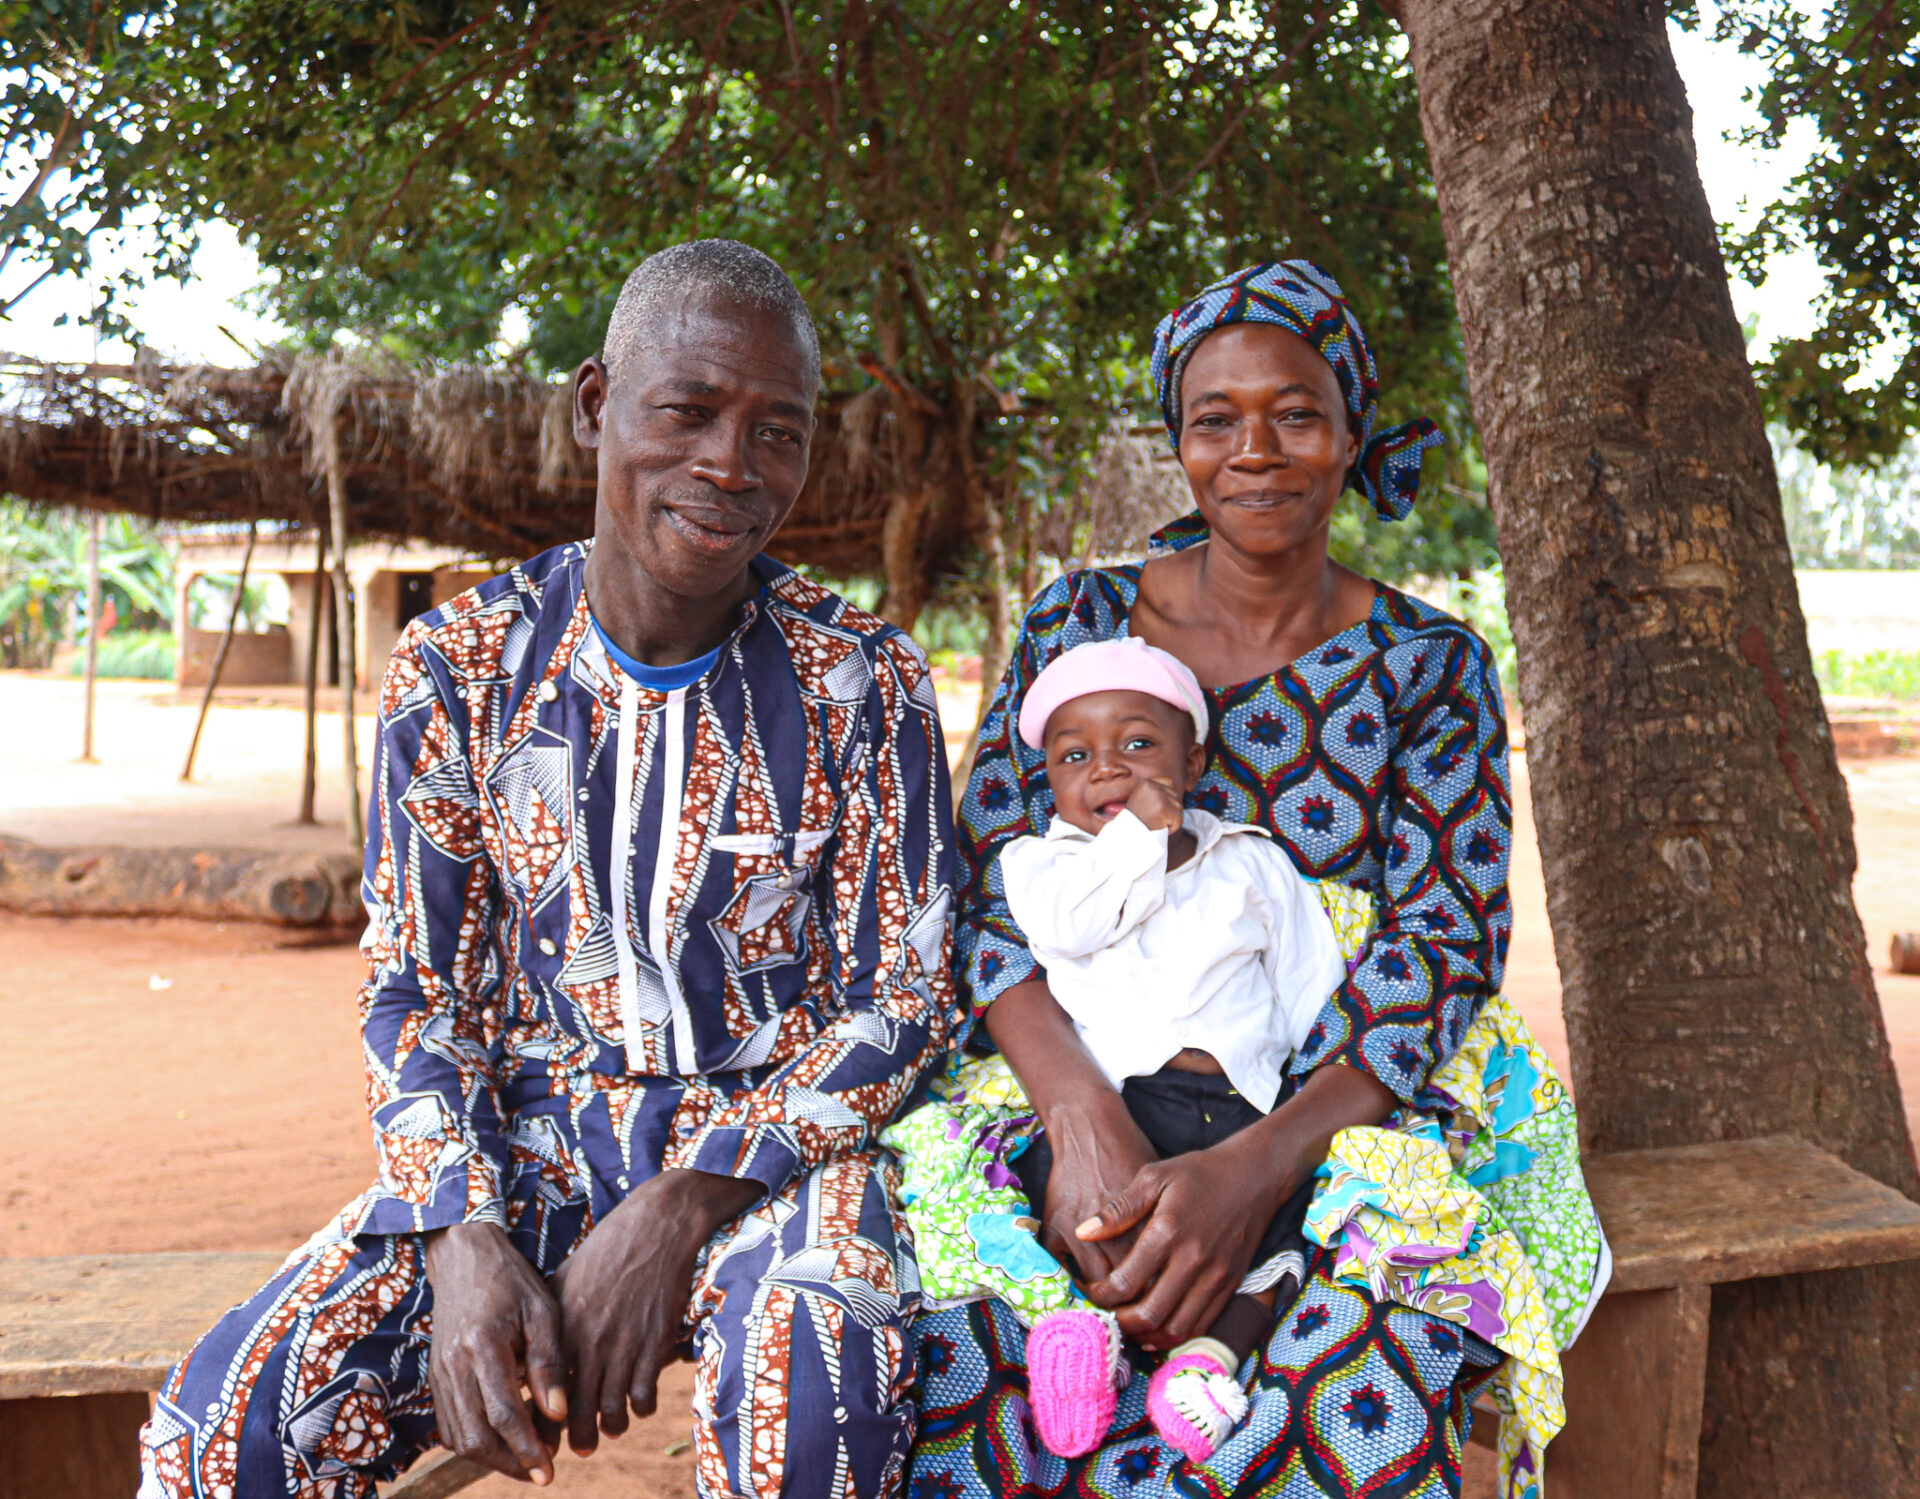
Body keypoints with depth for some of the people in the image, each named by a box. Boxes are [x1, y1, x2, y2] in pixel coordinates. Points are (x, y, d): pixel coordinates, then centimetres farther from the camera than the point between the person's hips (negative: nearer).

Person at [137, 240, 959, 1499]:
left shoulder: (863, 680, -5)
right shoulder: (458, 671, -1)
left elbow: (906, 1000, -4)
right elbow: (415, 994, 3)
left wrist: (679, 1210, -18)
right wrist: (463, 1241, -16)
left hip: (774, 1133, -1)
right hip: (530, 1127, 2)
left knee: (812, 1387, -36)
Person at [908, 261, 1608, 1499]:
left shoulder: (1428, 667, 3)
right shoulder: (1078, 620, 5)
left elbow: (1445, 941, -7)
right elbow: (989, 891, -2)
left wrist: (1256, 1163, -24)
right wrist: (1081, 1119, -22)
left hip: (1342, 1103, 0)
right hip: (1082, 1081, 1)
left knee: (1419, 1305, -32)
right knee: (949, 1321, -28)